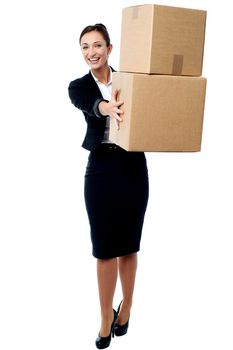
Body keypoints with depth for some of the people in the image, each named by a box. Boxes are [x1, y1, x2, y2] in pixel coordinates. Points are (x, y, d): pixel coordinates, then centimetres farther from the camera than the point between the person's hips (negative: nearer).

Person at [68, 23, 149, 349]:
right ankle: (106, 316, 20)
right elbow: (89, 106, -23)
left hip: (133, 167, 0)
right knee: (104, 248, 4)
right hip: (101, 169, 0)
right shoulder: (78, 87, 1)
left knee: (128, 244, 10)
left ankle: (126, 306, 31)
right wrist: (107, 108, -46)